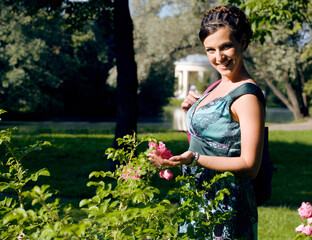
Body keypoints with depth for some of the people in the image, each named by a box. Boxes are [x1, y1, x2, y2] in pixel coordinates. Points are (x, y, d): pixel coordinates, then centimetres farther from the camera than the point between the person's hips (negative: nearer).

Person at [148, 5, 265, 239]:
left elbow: (250, 166, -21)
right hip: (199, 200, 9)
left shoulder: (247, 96, -18)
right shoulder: (220, 86, 9)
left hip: (224, 208, -9)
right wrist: (192, 112, 3)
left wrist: (194, 159, -28)